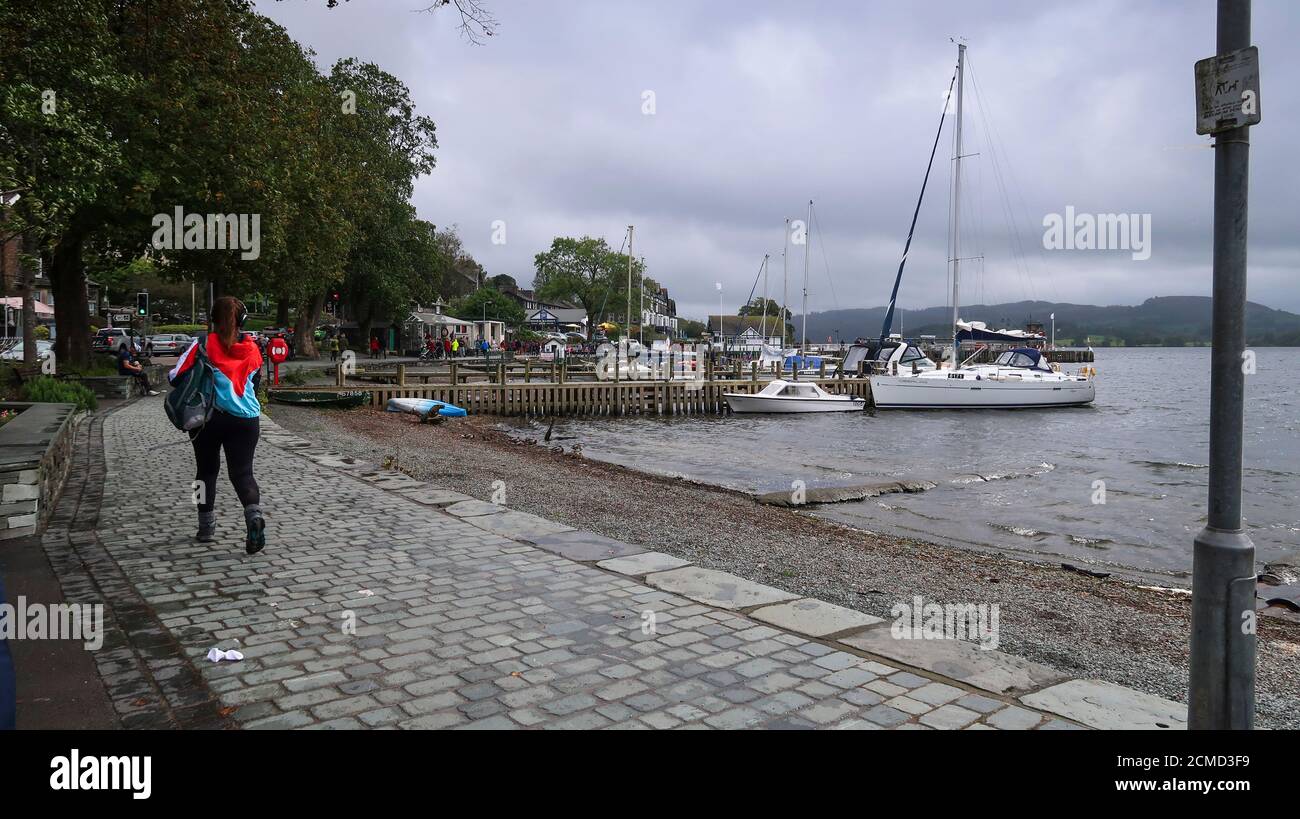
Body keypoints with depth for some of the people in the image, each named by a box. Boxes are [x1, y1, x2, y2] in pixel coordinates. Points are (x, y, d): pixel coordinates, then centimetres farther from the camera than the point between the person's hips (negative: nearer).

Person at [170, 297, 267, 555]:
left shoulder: (204, 345, -7)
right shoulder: (252, 349, 3)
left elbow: (175, 376, -8)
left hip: (210, 417, -1)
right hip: (246, 418, 1)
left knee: (207, 471, 16)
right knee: (242, 472, 2)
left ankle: (206, 527, 24)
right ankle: (254, 515, -25)